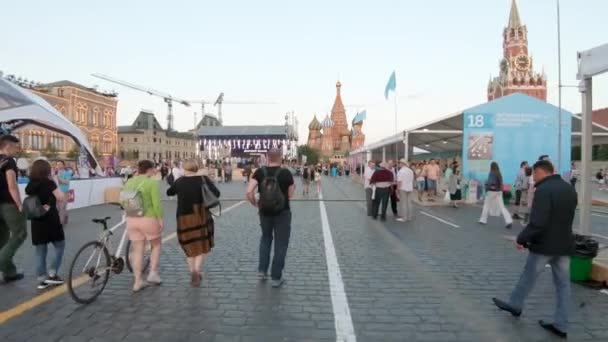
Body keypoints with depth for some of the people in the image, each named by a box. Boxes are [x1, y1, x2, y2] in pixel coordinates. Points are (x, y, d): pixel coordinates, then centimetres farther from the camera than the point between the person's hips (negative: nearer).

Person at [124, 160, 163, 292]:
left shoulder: (129, 183, 8)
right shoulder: (152, 183, -11)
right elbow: (157, 204, -16)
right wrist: (160, 219, -10)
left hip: (132, 220, 5)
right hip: (149, 219, -5)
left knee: (137, 250, 12)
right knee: (156, 245, 18)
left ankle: (137, 282, 16)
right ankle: (153, 273, 11)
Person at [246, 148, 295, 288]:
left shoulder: (260, 172, -7)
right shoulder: (286, 173, -12)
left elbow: (249, 192, -14)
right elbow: (290, 194, -6)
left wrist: (255, 203, 3)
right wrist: (293, 187, 14)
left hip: (265, 212, 3)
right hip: (282, 213, -3)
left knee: (265, 238, 25)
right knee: (281, 244, 9)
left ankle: (262, 270, 21)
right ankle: (276, 278, 14)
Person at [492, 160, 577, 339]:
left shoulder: (543, 190, -21)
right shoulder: (569, 188, 8)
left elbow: (537, 222, -27)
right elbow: (566, 216, 17)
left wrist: (522, 238, -16)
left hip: (544, 244, -7)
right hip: (565, 244, 7)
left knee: (528, 277, 13)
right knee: (563, 284, 10)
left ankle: (515, 305, 32)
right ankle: (561, 325, 16)